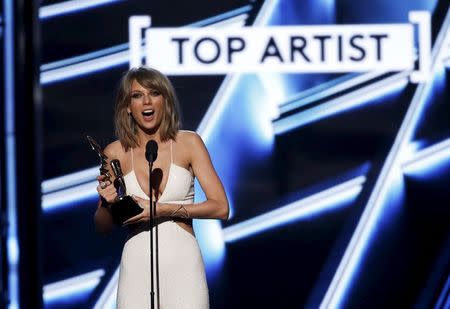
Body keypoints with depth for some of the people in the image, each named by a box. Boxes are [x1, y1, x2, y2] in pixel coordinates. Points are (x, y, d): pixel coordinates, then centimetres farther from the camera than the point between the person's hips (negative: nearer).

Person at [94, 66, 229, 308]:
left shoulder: (188, 143, 1)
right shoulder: (115, 153, 4)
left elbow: (220, 208, -5)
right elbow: (103, 227, 12)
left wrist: (161, 210, -13)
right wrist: (107, 203, -11)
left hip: (183, 262, -1)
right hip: (137, 263, 1)